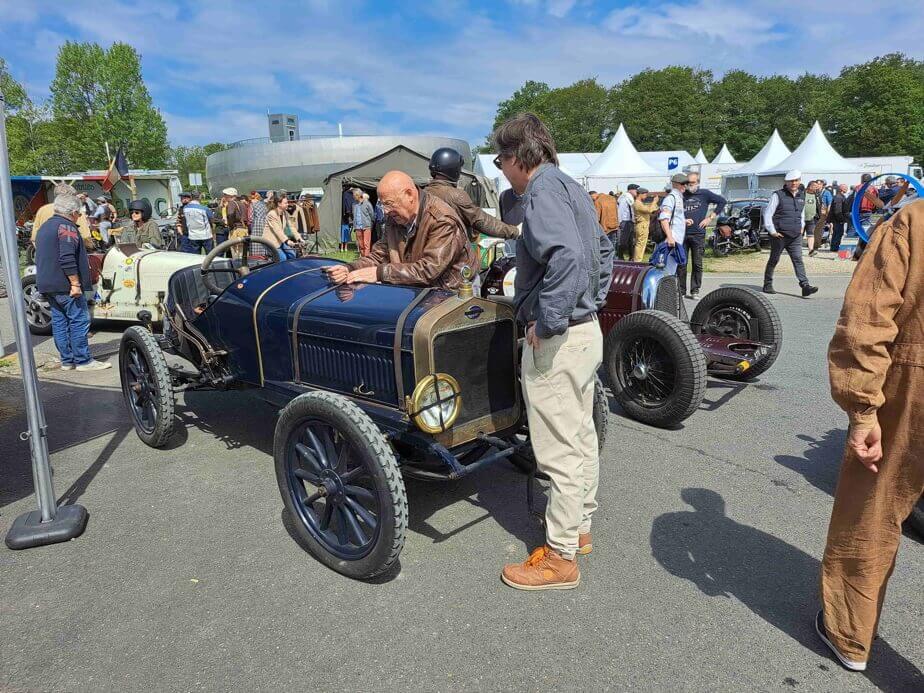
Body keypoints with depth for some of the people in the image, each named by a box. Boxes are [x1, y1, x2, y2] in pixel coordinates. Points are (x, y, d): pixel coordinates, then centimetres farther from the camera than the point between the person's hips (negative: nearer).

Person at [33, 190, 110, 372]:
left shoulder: (44, 227, 19)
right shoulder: (66, 227, -13)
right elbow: (68, 258, -23)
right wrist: (75, 283, -22)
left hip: (47, 284, 10)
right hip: (64, 285, -10)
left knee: (59, 321, 10)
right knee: (79, 320, -6)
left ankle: (67, 360, 14)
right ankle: (83, 361, -5)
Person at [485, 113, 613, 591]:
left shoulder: (543, 188, -15)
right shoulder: (570, 188, 14)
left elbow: (567, 256, -32)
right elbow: (604, 251, 24)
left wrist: (546, 322, -25)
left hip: (557, 339, -10)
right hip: (586, 329, 10)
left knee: (560, 449, 0)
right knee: (581, 436, 20)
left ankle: (560, 557, 13)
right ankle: (579, 525, 37)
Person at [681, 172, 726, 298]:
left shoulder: (704, 194, 7)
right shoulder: (682, 195, 10)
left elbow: (722, 201, 9)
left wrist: (710, 217, 3)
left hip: (698, 234, -1)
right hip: (682, 234, 1)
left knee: (697, 264, 2)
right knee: (681, 264, 2)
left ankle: (695, 290, 9)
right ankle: (681, 290, 9)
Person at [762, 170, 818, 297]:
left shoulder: (801, 196, 14)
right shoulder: (778, 195, -5)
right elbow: (767, 214, -7)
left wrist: (801, 227, 19)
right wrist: (772, 231, -11)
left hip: (796, 236, 4)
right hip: (779, 235, -4)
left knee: (798, 260, -5)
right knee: (774, 260, 6)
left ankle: (805, 286, -12)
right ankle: (767, 285, 19)